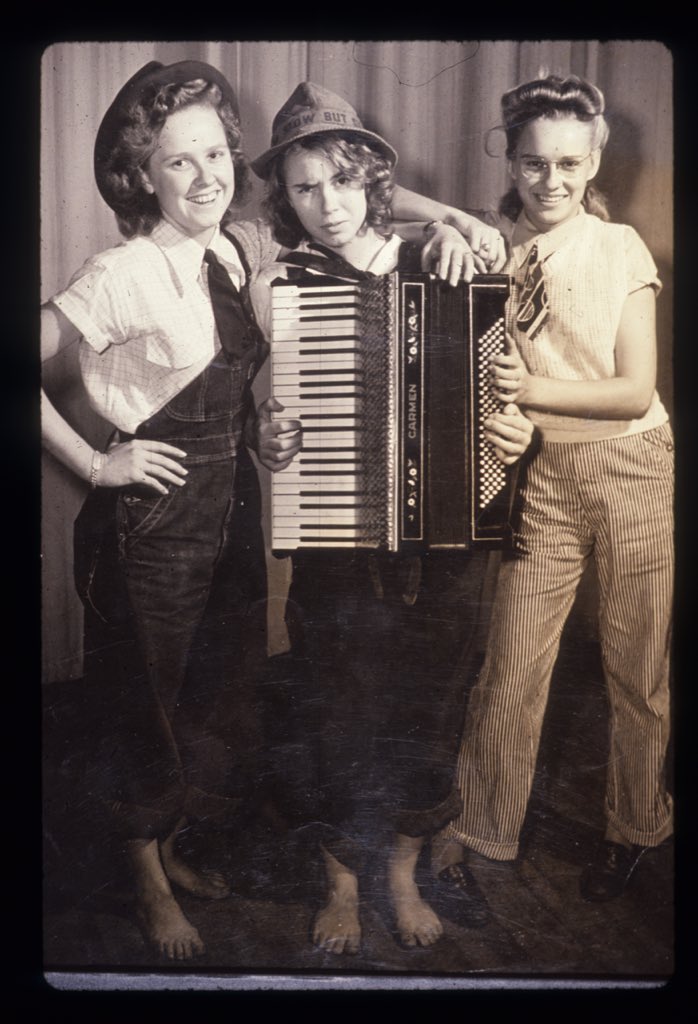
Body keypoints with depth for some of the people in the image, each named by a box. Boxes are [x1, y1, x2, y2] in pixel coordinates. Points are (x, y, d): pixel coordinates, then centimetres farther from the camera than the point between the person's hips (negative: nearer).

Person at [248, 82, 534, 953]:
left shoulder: (434, 267, 1)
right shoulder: (279, 288, -3)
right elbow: (272, 417, 1)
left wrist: (511, 430, -12)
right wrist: (269, 442, -20)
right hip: (336, 546, -1)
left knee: (425, 709, 14)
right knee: (338, 715, 9)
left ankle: (404, 874, 39)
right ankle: (341, 882, 36)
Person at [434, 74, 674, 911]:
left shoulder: (621, 248, -1)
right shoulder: (491, 245, 4)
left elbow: (635, 389, -6)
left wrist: (535, 387, -18)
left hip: (632, 471, -1)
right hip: (543, 476, 1)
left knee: (637, 669, 9)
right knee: (511, 663, 3)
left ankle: (634, 830, 32)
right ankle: (483, 828, 24)